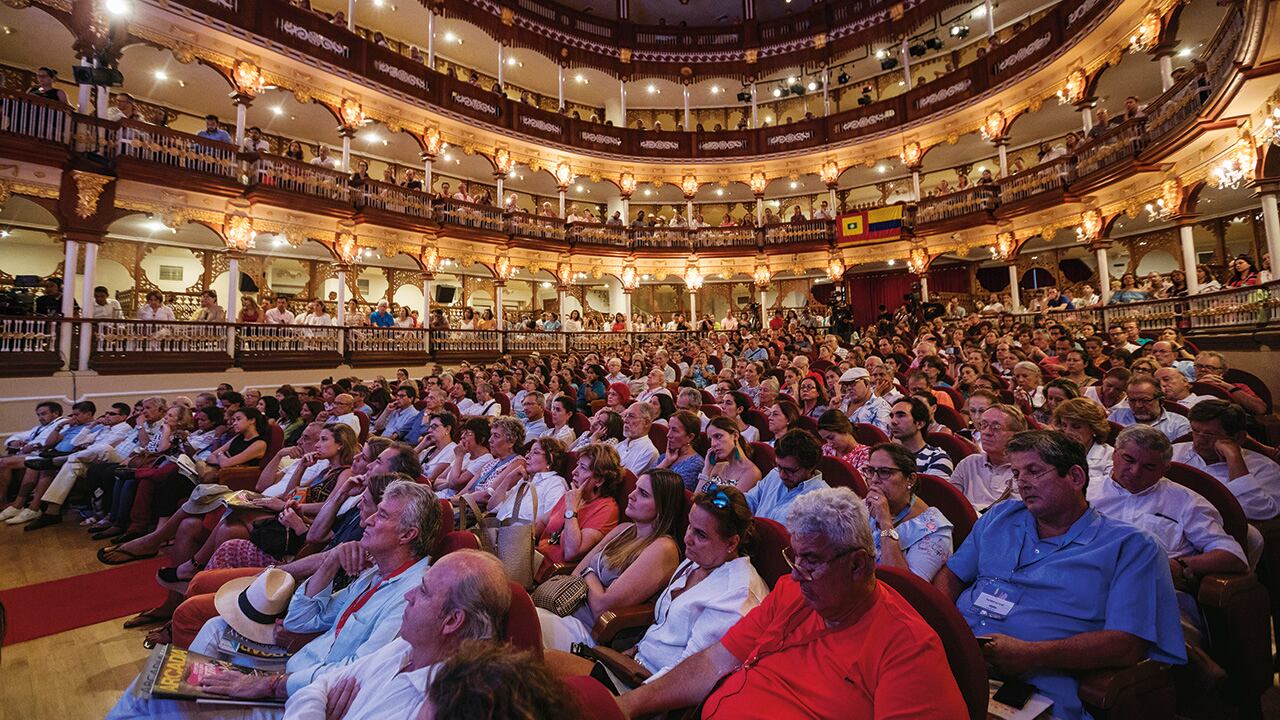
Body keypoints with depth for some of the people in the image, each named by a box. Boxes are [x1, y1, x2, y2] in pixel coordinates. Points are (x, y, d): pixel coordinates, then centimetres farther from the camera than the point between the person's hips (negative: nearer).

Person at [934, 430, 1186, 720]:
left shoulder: (1130, 546, 5)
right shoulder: (1000, 516, 19)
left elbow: (1128, 644, -5)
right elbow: (951, 575, 21)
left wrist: (1030, 654, -17)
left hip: (1032, 685, -3)